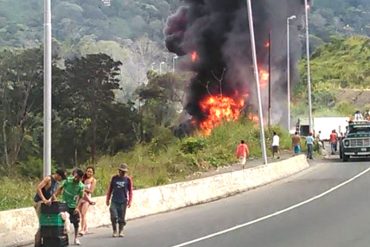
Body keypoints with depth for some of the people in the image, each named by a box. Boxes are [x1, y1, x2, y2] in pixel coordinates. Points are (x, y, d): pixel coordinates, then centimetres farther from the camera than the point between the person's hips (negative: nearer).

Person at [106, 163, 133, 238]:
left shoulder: (128, 179, 3)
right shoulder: (114, 178, 5)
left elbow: (130, 191, 6)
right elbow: (110, 189, 12)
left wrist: (129, 201, 0)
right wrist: (107, 199, 11)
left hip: (123, 201, 0)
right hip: (114, 201, 0)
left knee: (121, 218, 3)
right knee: (114, 216, -9)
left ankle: (121, 231, 17)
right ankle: (114, 231, 7)